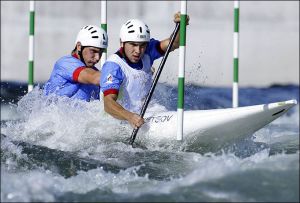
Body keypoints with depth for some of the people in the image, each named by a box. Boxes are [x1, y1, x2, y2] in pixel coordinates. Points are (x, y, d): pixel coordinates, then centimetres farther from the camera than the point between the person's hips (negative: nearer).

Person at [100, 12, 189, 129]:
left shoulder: (146, 53, 2)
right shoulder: (113, 66, -21)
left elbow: (174, 44, -6)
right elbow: (108, 103, -32)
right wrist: (129, 117, -51)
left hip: (142, 117, 6)